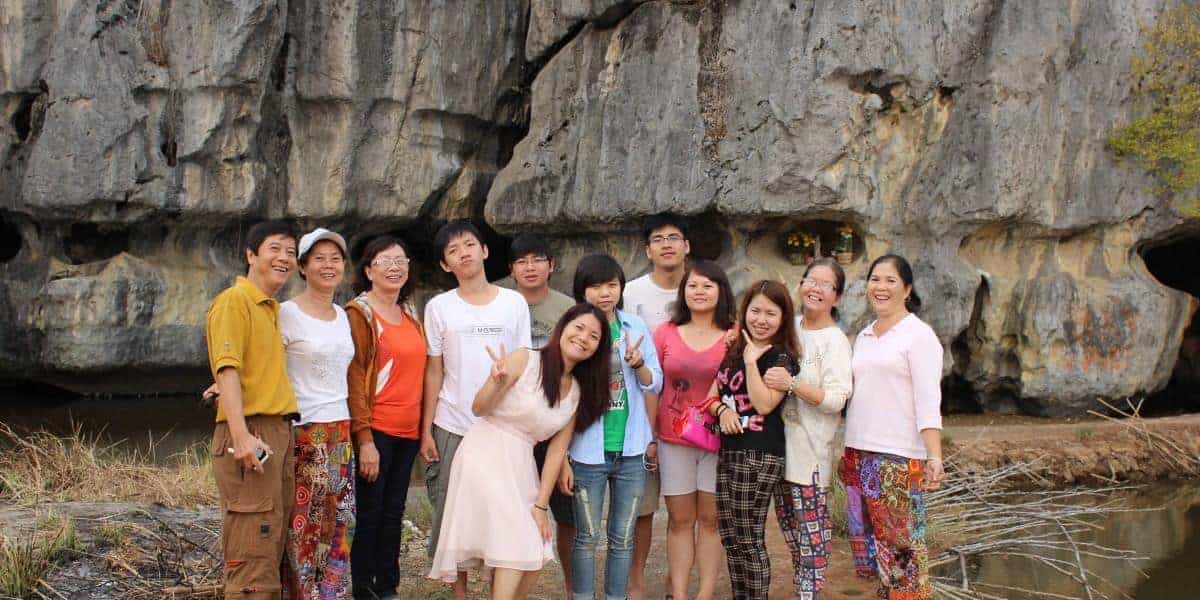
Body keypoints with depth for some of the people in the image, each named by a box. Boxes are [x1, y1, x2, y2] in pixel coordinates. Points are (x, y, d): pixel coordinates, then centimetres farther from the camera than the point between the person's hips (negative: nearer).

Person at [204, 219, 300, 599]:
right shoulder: (235, 300, -5)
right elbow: (227, 369, -14)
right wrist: (241, 434, -24)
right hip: (251, 433, -9)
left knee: (272, 550, 11)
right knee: (252, 553, -10)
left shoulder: (273, 308, 19)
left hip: (279, 432, 9)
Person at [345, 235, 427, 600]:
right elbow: (354, 378, -12)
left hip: (408, 432, 7)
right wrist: (365, 439, -17)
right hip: (375, 432, -6)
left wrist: (424, 429, 11)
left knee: (394, 514, 11)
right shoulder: (359, 313, -6)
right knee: (369, 514, 0)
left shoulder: (411, 316, 15)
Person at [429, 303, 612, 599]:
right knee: (516, 551, -15)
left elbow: (557, 450, 6)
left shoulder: (578, 392, 8)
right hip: (486, 456, -6)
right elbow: (479, 409, -9)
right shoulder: (524, 360, -10)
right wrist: (496, 383, -30)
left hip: (521, 466, 7)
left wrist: (541, 505, 0)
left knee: (534, 557, -1)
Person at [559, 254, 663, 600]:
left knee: (623, 539, 10)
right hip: (589, 454, -3)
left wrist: (638, 364, -15)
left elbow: (655, 385, 7)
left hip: (630, 452, 3)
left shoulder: (635, 328, 2)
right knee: (587, 539, 5)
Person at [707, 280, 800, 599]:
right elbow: (712, 396, 12)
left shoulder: (781, 358, -7)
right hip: (728, 451, 7)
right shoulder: (734, 352, 14)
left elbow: (764, 404, -19)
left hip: (760, 456, -7)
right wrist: (722, 410, -9)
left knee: (750, 540, -2)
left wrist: (752, 361, -17)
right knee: (730, 537, 11)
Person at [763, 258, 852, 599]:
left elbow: (835, 400, -19)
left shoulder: (835, 341, -11)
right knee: (787, 520, 16)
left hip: (810, 449, -7)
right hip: (781, 443, 7)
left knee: (811, 527, -4)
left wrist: (791, 384, -28)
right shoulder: (792, 328, 8)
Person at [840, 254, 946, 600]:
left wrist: (935, 458, -19)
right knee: (869, 541, 8)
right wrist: (848, 451, 16)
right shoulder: (863, 337, 15)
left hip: (899, 456, -7)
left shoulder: (918, 335, -4)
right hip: (859, 454, 7)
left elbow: (928, 401, -11)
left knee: (901, 544, -6)